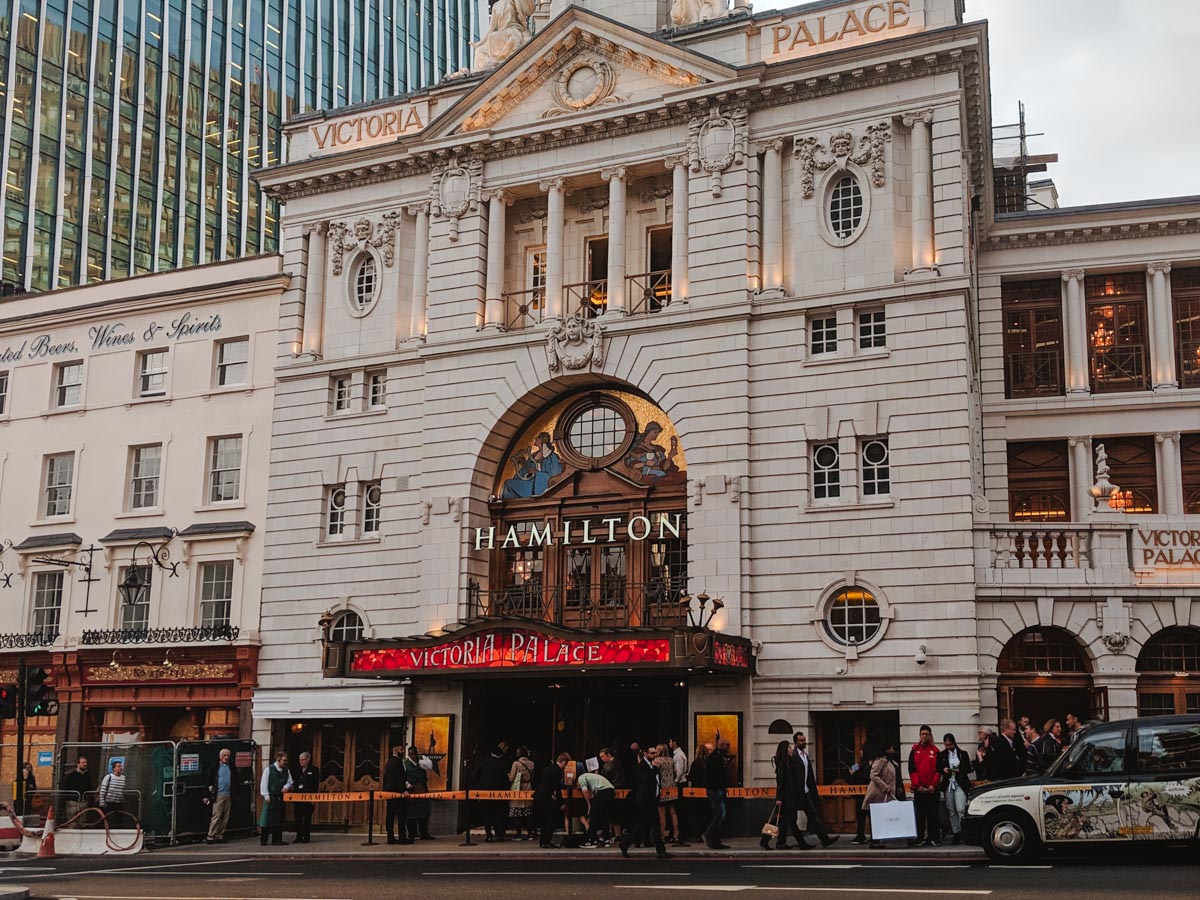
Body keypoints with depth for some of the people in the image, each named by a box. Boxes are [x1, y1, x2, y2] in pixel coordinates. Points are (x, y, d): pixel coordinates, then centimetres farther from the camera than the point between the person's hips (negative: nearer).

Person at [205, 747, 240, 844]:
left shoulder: (232, 767, 11)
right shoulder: (214, 767, 2)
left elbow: (237, 782, 14)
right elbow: (209, 781, 0)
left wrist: (236, 794, 7)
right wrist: (207, 796, -4)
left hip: (229, 796, 4)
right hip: (218, 795, -4)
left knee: (225, 817, 4)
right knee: (216, 816, -8)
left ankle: (220, 836, 11)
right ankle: (210, 836, -6)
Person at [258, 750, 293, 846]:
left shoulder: (286, 771, 9)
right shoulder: (268, 770, -6)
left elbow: (290, 781, 18)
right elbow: (263, 783, -6)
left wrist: (286, 786, -5)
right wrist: (266, 796, -10)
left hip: (280, 798, 5)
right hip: (271, 798, -5)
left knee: (279, 819, 6)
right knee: (267, 818, -4)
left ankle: (277, 840, 12)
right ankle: (263, 840, 2)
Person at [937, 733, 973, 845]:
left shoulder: (963, 754, 6)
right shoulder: (942, 755, 11)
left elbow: (968, 769, 4)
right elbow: (937, 769, 12)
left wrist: (959, 770, -13)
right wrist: (943, 770, -9)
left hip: (960, 784, -3)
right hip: (948, 785, 3)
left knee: (960, 809, -17)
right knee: (952, 812, 3)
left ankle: (963, 833, -12)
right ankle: (956, 834, 8)